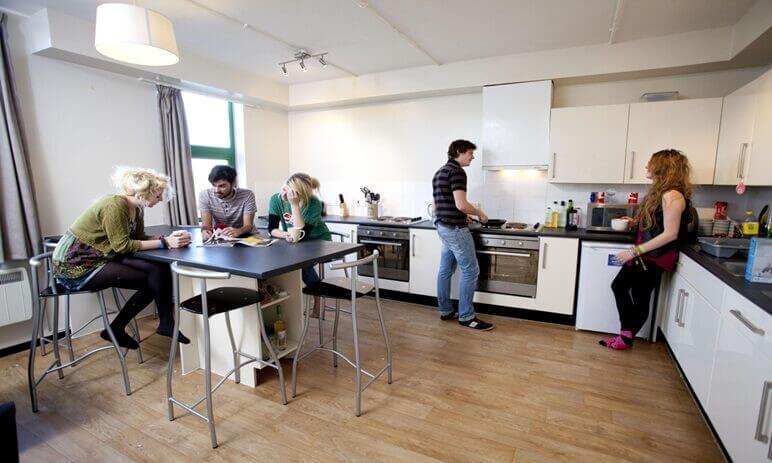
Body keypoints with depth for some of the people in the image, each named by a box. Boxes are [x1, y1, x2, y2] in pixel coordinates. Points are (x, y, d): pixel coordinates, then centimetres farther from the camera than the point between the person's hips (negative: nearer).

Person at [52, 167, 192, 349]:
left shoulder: (137, 208, 2)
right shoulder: (115, 205, -24)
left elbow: (139, 238, 0)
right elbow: (122, 245, -26)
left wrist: (168, 237, -16)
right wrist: (164, 242, -27)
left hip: (102, 257, 8)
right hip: (75, 266, -8)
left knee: (160, 268, -11)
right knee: (151, 280, -13)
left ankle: (166, 323, -4)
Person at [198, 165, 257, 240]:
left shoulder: (247, 195, -14)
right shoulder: (205, 195, -8)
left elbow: (248, 225, -19)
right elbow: (206, 224, -13)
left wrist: (238, 231, -42)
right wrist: (204, 230, -37)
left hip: (244, 236, -1)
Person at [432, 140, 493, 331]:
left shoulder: (439, 172, 16)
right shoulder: (457, 171, -15)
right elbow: (461, 204, -25)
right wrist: (479, 213, -7)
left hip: (443, 227, 10)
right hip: (455, 229, -10)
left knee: (445, 270, 12)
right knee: (470, 270, -3)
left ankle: (445, 311, 20)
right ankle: (466, 316, 4)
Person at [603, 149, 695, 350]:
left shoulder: (672, 196, -19)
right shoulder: (660, 191, 10)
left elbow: (670, 234, -23)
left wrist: (635, 251, -23)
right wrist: (634, 222, 4)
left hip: (656, 256, -9)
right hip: (644, 253, 10)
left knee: (640, 297, 3)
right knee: (619, 285, 11)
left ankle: (626, 338, 19)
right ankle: (626, 332, 20)